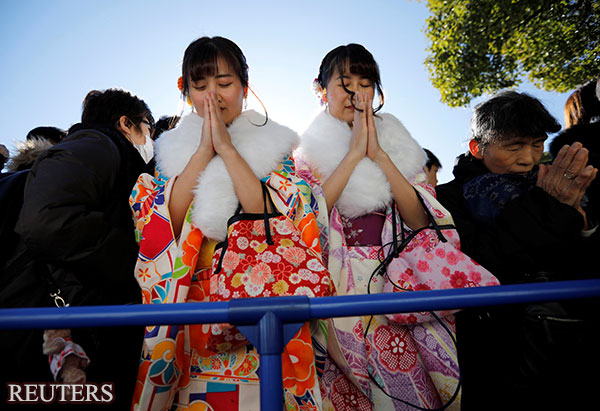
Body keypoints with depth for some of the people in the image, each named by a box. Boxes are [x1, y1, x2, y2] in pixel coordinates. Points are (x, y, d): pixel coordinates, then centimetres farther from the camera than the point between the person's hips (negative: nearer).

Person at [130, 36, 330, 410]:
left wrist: (226, 147, -13)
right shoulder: (175, 148, 10)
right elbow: (166, 221, -5)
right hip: (189, 305, 2)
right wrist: (204, 150, -10)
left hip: (259, 295, -1)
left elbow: (272, 217, -12)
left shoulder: (273, 144, 4)